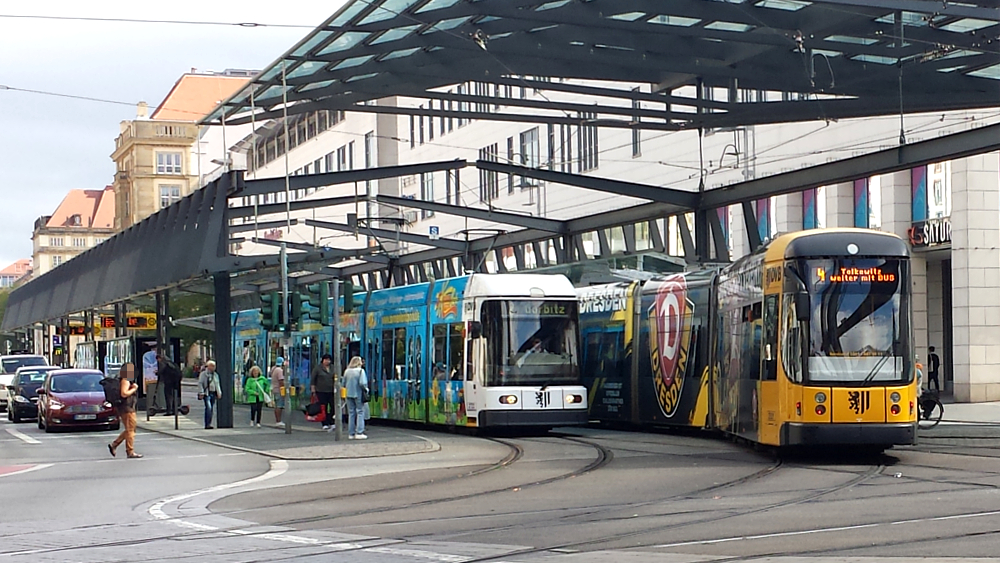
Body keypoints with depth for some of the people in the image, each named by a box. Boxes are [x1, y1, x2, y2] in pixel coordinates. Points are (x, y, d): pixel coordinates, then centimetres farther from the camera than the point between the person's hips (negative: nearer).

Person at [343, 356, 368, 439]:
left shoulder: (347, 371, 5)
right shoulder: (360, 371, -10)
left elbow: (344, 384, 9)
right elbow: (362, 383, -17)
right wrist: (366, 389, 0)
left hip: (349, 395, 5)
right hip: (358, 395, -5)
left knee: (351, 413, 9)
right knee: (360, 412, 0)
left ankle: (351, 433, 10)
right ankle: (359, 433, -6)